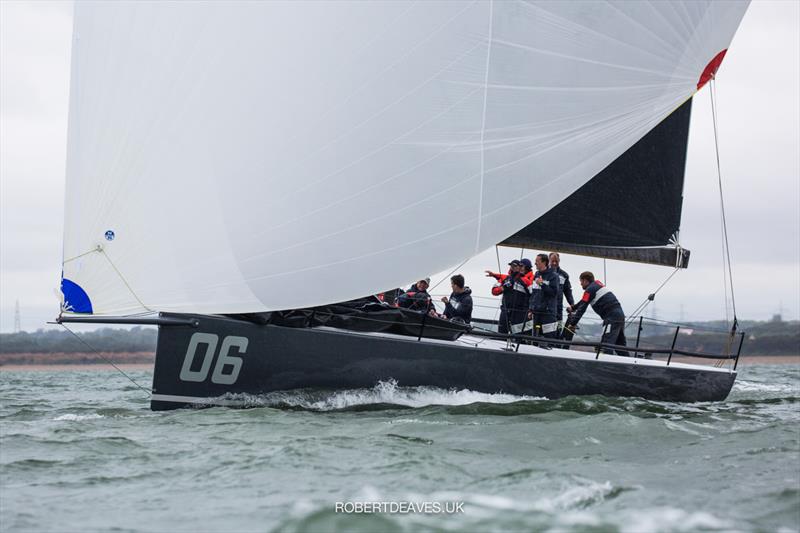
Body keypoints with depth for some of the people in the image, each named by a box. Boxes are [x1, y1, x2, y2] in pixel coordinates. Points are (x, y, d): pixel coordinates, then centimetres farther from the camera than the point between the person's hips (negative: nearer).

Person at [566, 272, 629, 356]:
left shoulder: (589, 290, -4)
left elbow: (582, 309, -7)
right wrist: (573, 308, 40)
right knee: (620, 345, 15)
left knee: (606, 345, -15)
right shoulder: (597, 284, 21)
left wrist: (572, 324, -3)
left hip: (611, 317, -9)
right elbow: (583, 302, 34)